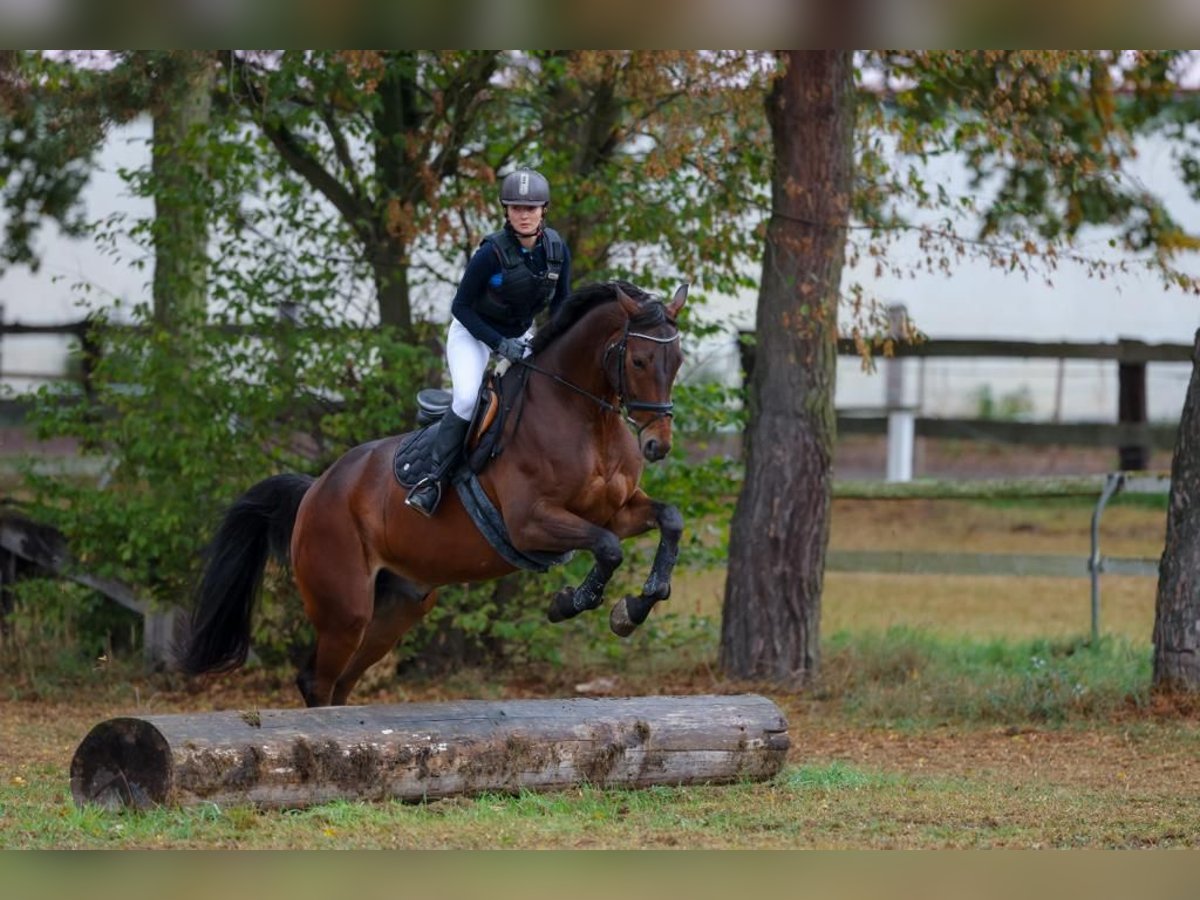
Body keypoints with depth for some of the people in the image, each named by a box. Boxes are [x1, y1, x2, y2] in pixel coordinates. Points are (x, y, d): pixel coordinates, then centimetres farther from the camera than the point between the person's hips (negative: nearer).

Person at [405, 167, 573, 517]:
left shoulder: (557, 250, -14)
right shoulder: (492, 253, -28)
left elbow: (561, 303, 2)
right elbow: (461, 307, -20)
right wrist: (500, 344, -27)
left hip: (522, 334, 6)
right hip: (473, 332, -6)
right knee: (466, 397, -27)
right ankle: (434, 478, -16)